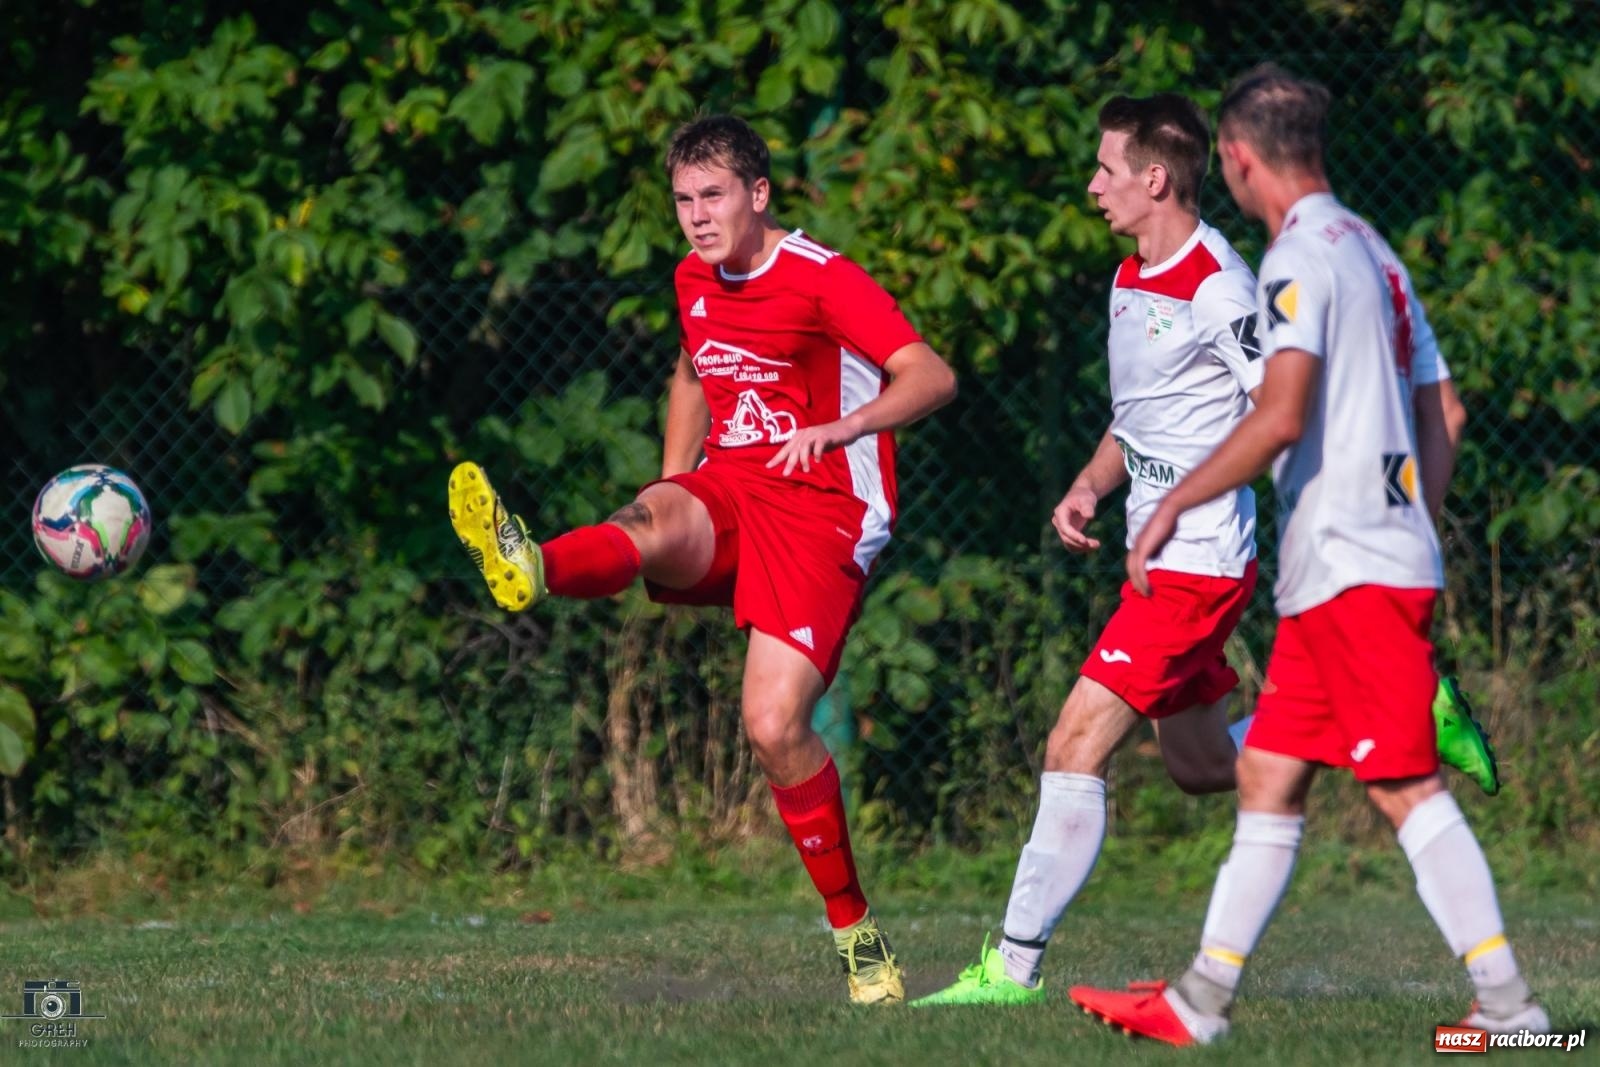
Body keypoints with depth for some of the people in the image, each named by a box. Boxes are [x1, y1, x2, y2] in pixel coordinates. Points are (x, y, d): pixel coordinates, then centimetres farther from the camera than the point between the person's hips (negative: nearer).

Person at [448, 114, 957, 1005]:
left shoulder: (823, 280, -11)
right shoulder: (697, 280, 11)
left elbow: (932, 376, -21)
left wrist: (835, 429, -36)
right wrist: (673, 484, 21)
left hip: (822, 508, -5)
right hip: (728, 488, 5)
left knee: (774, 724, -18)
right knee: (654, 522, -32)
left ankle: (856, 931, -2)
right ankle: (532, 570, -69)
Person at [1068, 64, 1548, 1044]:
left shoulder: (1302, 257, -11)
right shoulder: (1373, 250, 18)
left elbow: (1280, 418, -22)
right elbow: (1444, 414, 21)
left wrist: (1174, 506, -14)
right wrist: (1418, 528, 27)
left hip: (1356, 569, -9)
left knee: (1406, 786, -9)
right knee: (1268, 776, 9)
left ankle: (1506, 1003, -11)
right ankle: (1202, 1001, 10)